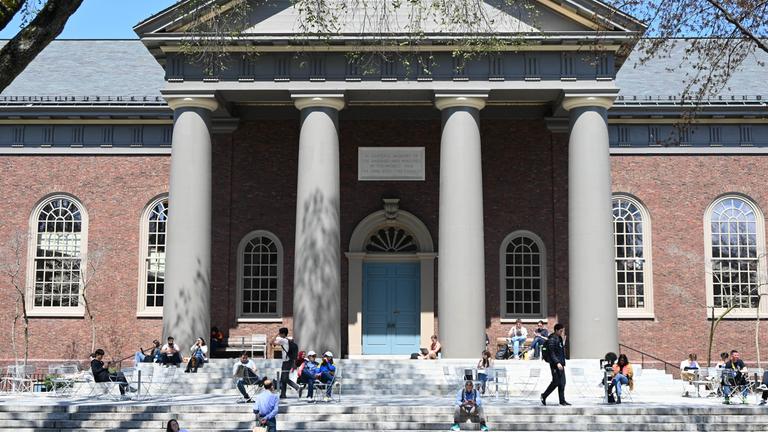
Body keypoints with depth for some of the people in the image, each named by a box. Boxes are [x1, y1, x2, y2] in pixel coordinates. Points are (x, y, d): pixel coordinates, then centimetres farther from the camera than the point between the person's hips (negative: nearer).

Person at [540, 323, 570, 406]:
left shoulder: (560, 338, 15)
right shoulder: (552, 339, -12)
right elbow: (551, 353, -18)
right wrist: (557, 363, -23)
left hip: (560, 363, 9)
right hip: (555, 364, -9)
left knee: (562, 382, 6)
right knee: (556, 382, -6)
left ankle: (562, 401, 8)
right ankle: (544, 396, 10)